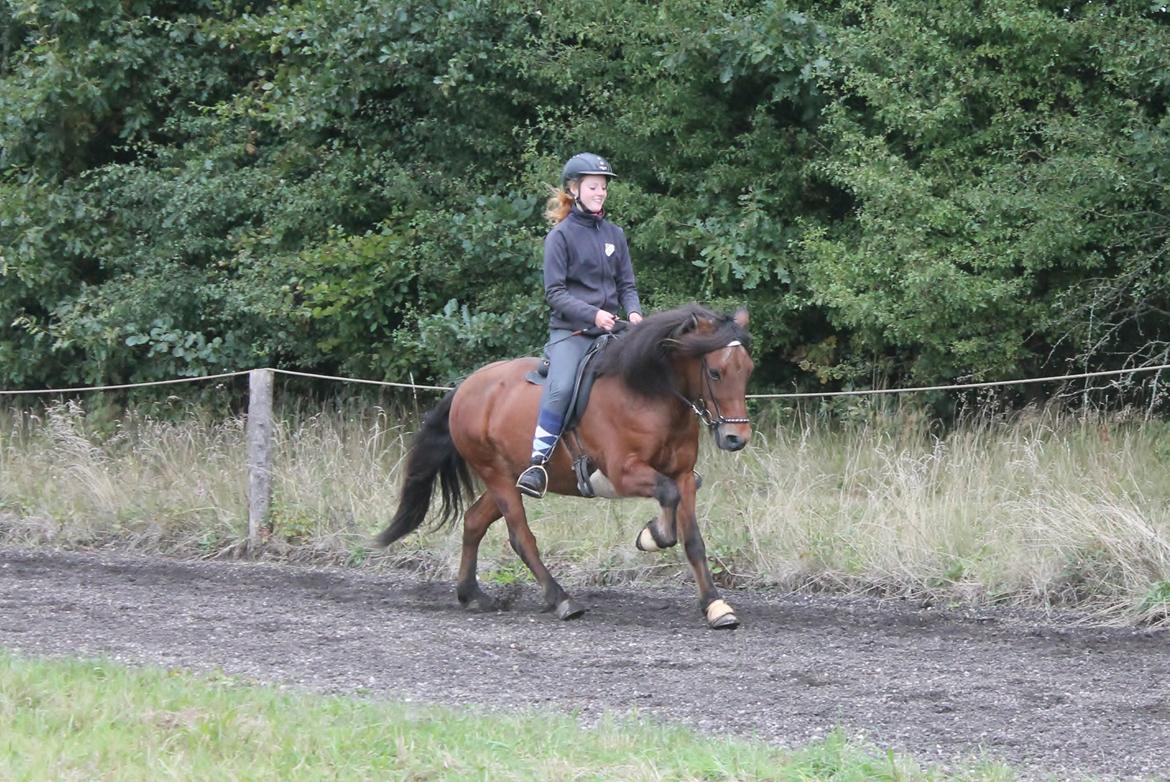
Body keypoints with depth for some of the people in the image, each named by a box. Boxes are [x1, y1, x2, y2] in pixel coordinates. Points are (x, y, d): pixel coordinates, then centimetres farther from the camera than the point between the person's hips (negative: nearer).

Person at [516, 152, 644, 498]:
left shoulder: (614, 234, 14)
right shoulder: (561, 235, -2)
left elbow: (626, 284, 16)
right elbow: (554, 292, -7)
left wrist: (633, 311, -5)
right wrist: (592, 314, -19)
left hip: (610, 332, 5)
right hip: (570, 331, -5)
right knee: (561, 387, -30)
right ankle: (538, 463, -29)